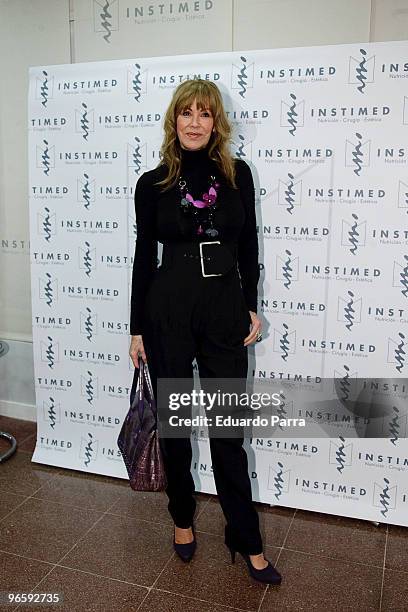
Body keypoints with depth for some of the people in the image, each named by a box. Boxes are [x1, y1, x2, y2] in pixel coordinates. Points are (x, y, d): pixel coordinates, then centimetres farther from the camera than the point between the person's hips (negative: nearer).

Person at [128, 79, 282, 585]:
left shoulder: (237, 174, 3)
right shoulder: (152, 183, 0)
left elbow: (247, 246, 8)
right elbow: (144, 257, 2)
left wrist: (251, 308, 4)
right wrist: (136, 328, 2)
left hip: (225, 307, 1)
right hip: (168, 308, 0)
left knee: (228, 428, 7)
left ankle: (246, 540, 23)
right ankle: (182, 518, 35)